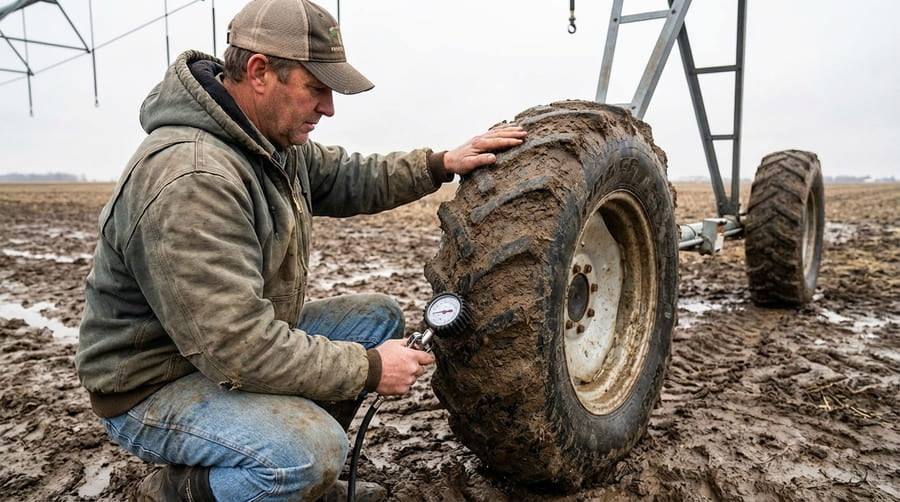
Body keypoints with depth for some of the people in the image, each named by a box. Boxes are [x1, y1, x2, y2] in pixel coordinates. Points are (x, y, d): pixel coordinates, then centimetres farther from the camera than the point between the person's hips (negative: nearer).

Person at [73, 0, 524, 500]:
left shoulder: (273, 137, -2)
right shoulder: (189, 181, -32)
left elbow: (341, 179, 13)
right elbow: (237, 350, -34)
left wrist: (438, 165, 1)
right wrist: (368, 369, -25)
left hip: (248, 338, 10)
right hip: (155, 384, -9)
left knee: (380, 315, 8)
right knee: (310, 452, -33)